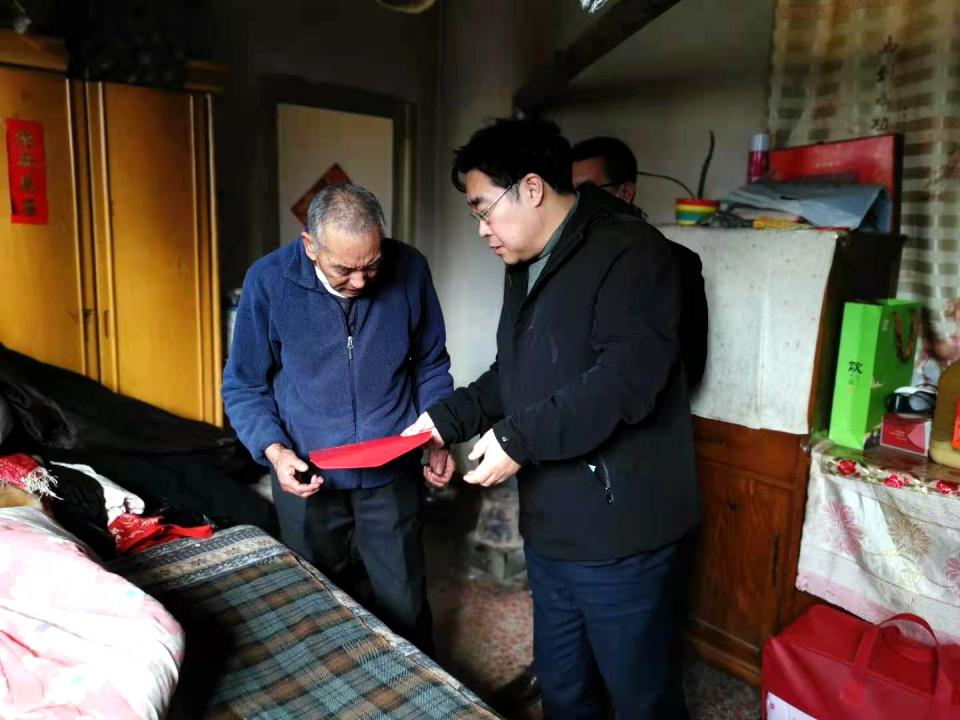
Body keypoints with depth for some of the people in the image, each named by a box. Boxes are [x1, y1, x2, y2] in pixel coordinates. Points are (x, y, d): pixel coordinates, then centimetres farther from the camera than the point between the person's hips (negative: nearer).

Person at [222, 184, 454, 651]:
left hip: (393, 473, 1)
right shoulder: (268, 282, -14)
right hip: (307, 476, 0)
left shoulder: (410, 271, -11)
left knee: (405, 607, 13)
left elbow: (431, 365, 4)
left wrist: (438, 438, -5)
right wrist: (273, 449, -19)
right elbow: (243, 385, -4)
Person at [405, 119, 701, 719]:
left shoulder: (630, 252, -16)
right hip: (550, 526, 9)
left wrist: (520, 438, -22)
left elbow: (625, 379, -27)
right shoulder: (526, 267, 14)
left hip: (617, 531, -8)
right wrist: (448, 419, 9)